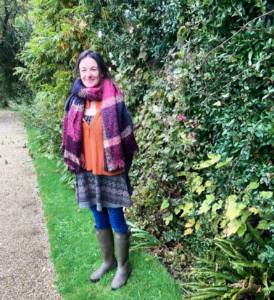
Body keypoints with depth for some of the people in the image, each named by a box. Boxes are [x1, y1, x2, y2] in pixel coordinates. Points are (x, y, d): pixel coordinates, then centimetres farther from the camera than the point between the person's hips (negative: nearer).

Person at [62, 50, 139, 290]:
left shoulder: (114, 100, -13)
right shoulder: (75, 101, 2)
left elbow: (126, 136, -9)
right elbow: (71, 137, 10)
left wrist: (124, 169, -8)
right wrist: (73, 163, 9)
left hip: (110, 172, -5)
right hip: (87, 172, 5)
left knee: (116, 221, 8)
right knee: (99, 220, 18)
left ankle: (123, 266, 29)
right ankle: (108, 261, 38)